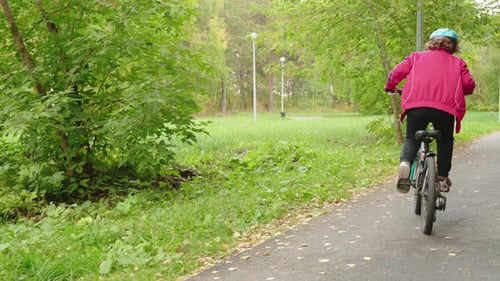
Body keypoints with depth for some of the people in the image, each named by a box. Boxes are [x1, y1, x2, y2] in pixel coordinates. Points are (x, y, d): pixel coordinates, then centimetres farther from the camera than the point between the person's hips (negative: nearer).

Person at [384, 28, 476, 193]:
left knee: (411, 139, 16)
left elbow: (397, 72, 12)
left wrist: (390, 87, 30)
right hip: (446, 107, 0)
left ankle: (405, 163, -13)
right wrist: (457, 92, 32)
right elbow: (469, 84, 10)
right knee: (445, 142, 22)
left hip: (416, 105, 0)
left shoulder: (417, 57, 21)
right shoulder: (457, 63, 22)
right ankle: (443, 178, 23)